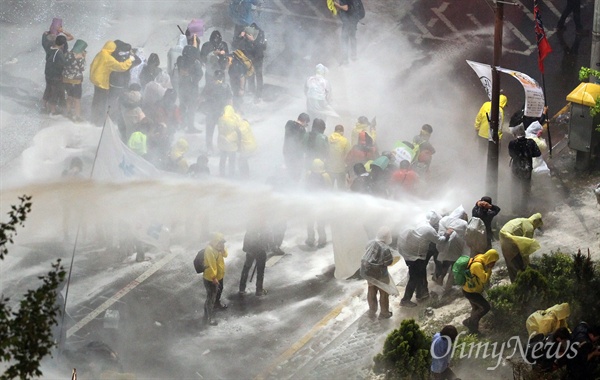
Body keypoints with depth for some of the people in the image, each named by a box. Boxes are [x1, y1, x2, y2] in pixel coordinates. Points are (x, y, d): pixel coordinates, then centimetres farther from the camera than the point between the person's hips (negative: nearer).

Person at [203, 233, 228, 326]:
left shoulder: (217, 247, 0)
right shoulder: (209, 250, -31)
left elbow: (225, 254, 10)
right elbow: (211, 265, -31)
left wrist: (223, 248, -11)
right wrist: (214, 278, -28)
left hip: (219, 276, 10)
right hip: (211, 278, -10)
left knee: (219, 291, 33)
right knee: (211, 297, -3)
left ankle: (217, 304, 61)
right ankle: (208, 318, 5)